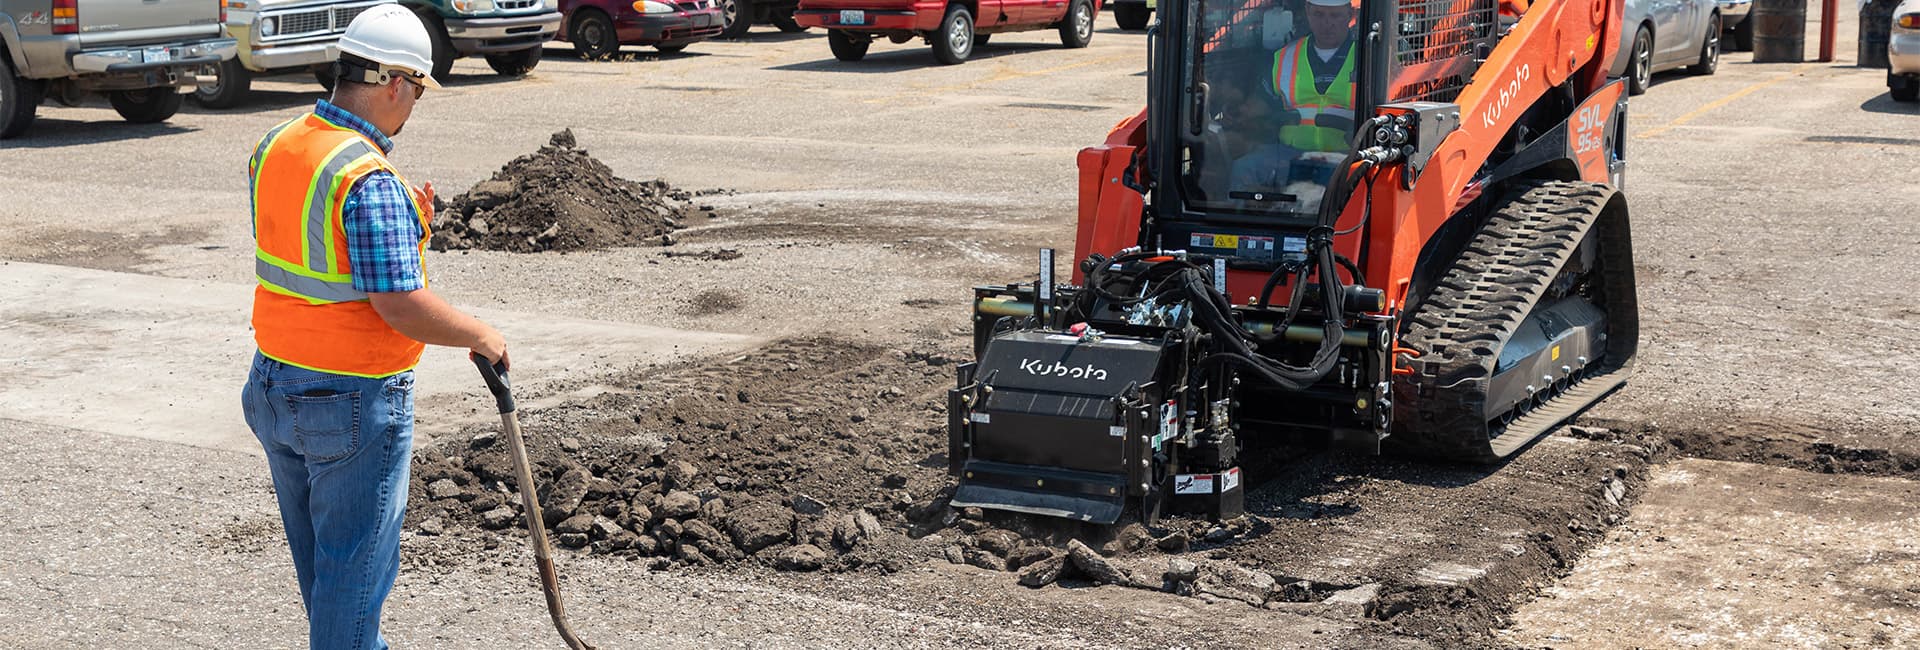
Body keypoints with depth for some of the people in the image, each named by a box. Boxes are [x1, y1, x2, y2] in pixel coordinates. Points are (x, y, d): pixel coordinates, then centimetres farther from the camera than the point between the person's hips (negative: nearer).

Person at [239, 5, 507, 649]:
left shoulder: (273, 149, 3)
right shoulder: (370, 181, -24)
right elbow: (401, 306, -26)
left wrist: (403, 222, 11)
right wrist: (481, 335, -10)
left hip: (274, 383, 9)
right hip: (356, 403, -9)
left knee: (317, 553, 24)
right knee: (355, 564, 6)